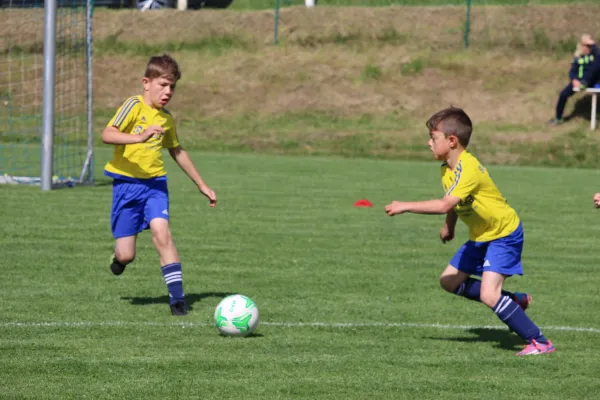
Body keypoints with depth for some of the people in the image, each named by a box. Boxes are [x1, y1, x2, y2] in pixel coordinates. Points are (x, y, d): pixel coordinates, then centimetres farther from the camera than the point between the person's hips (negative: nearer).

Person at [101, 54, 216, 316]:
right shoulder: (134, 106, -7)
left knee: (161, 231, -22)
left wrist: (202, 185, 32)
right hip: (126, 183, -4)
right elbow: (107, 135, -21)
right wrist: (139, 138, -36)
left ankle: (177, 297, -22)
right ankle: (119, 255, 34)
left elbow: (177, 152, 28)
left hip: (155, 182, 4)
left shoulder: (166, 119, 12)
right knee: (126, 256, -5)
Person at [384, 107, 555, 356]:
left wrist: (405, 207, -37)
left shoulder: (468, 170, -30)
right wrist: (449, 226, 29)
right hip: (480, 236, 10)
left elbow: (445, 205, -41)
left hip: (504, 234, -10)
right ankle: (514, 301, 20)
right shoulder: (447, 168, -1)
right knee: (449, 281, 13)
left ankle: (539, 342, -14)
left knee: (488, 294, -22)